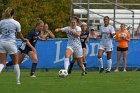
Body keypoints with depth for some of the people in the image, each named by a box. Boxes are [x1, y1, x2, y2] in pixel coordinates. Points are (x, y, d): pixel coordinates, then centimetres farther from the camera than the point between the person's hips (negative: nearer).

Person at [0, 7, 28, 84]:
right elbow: (20, 34, 12)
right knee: (15, 62, 13)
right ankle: (18, 80, 18)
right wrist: (24, 39, 31)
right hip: (11, 43, -2)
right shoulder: (16, 23, 0)